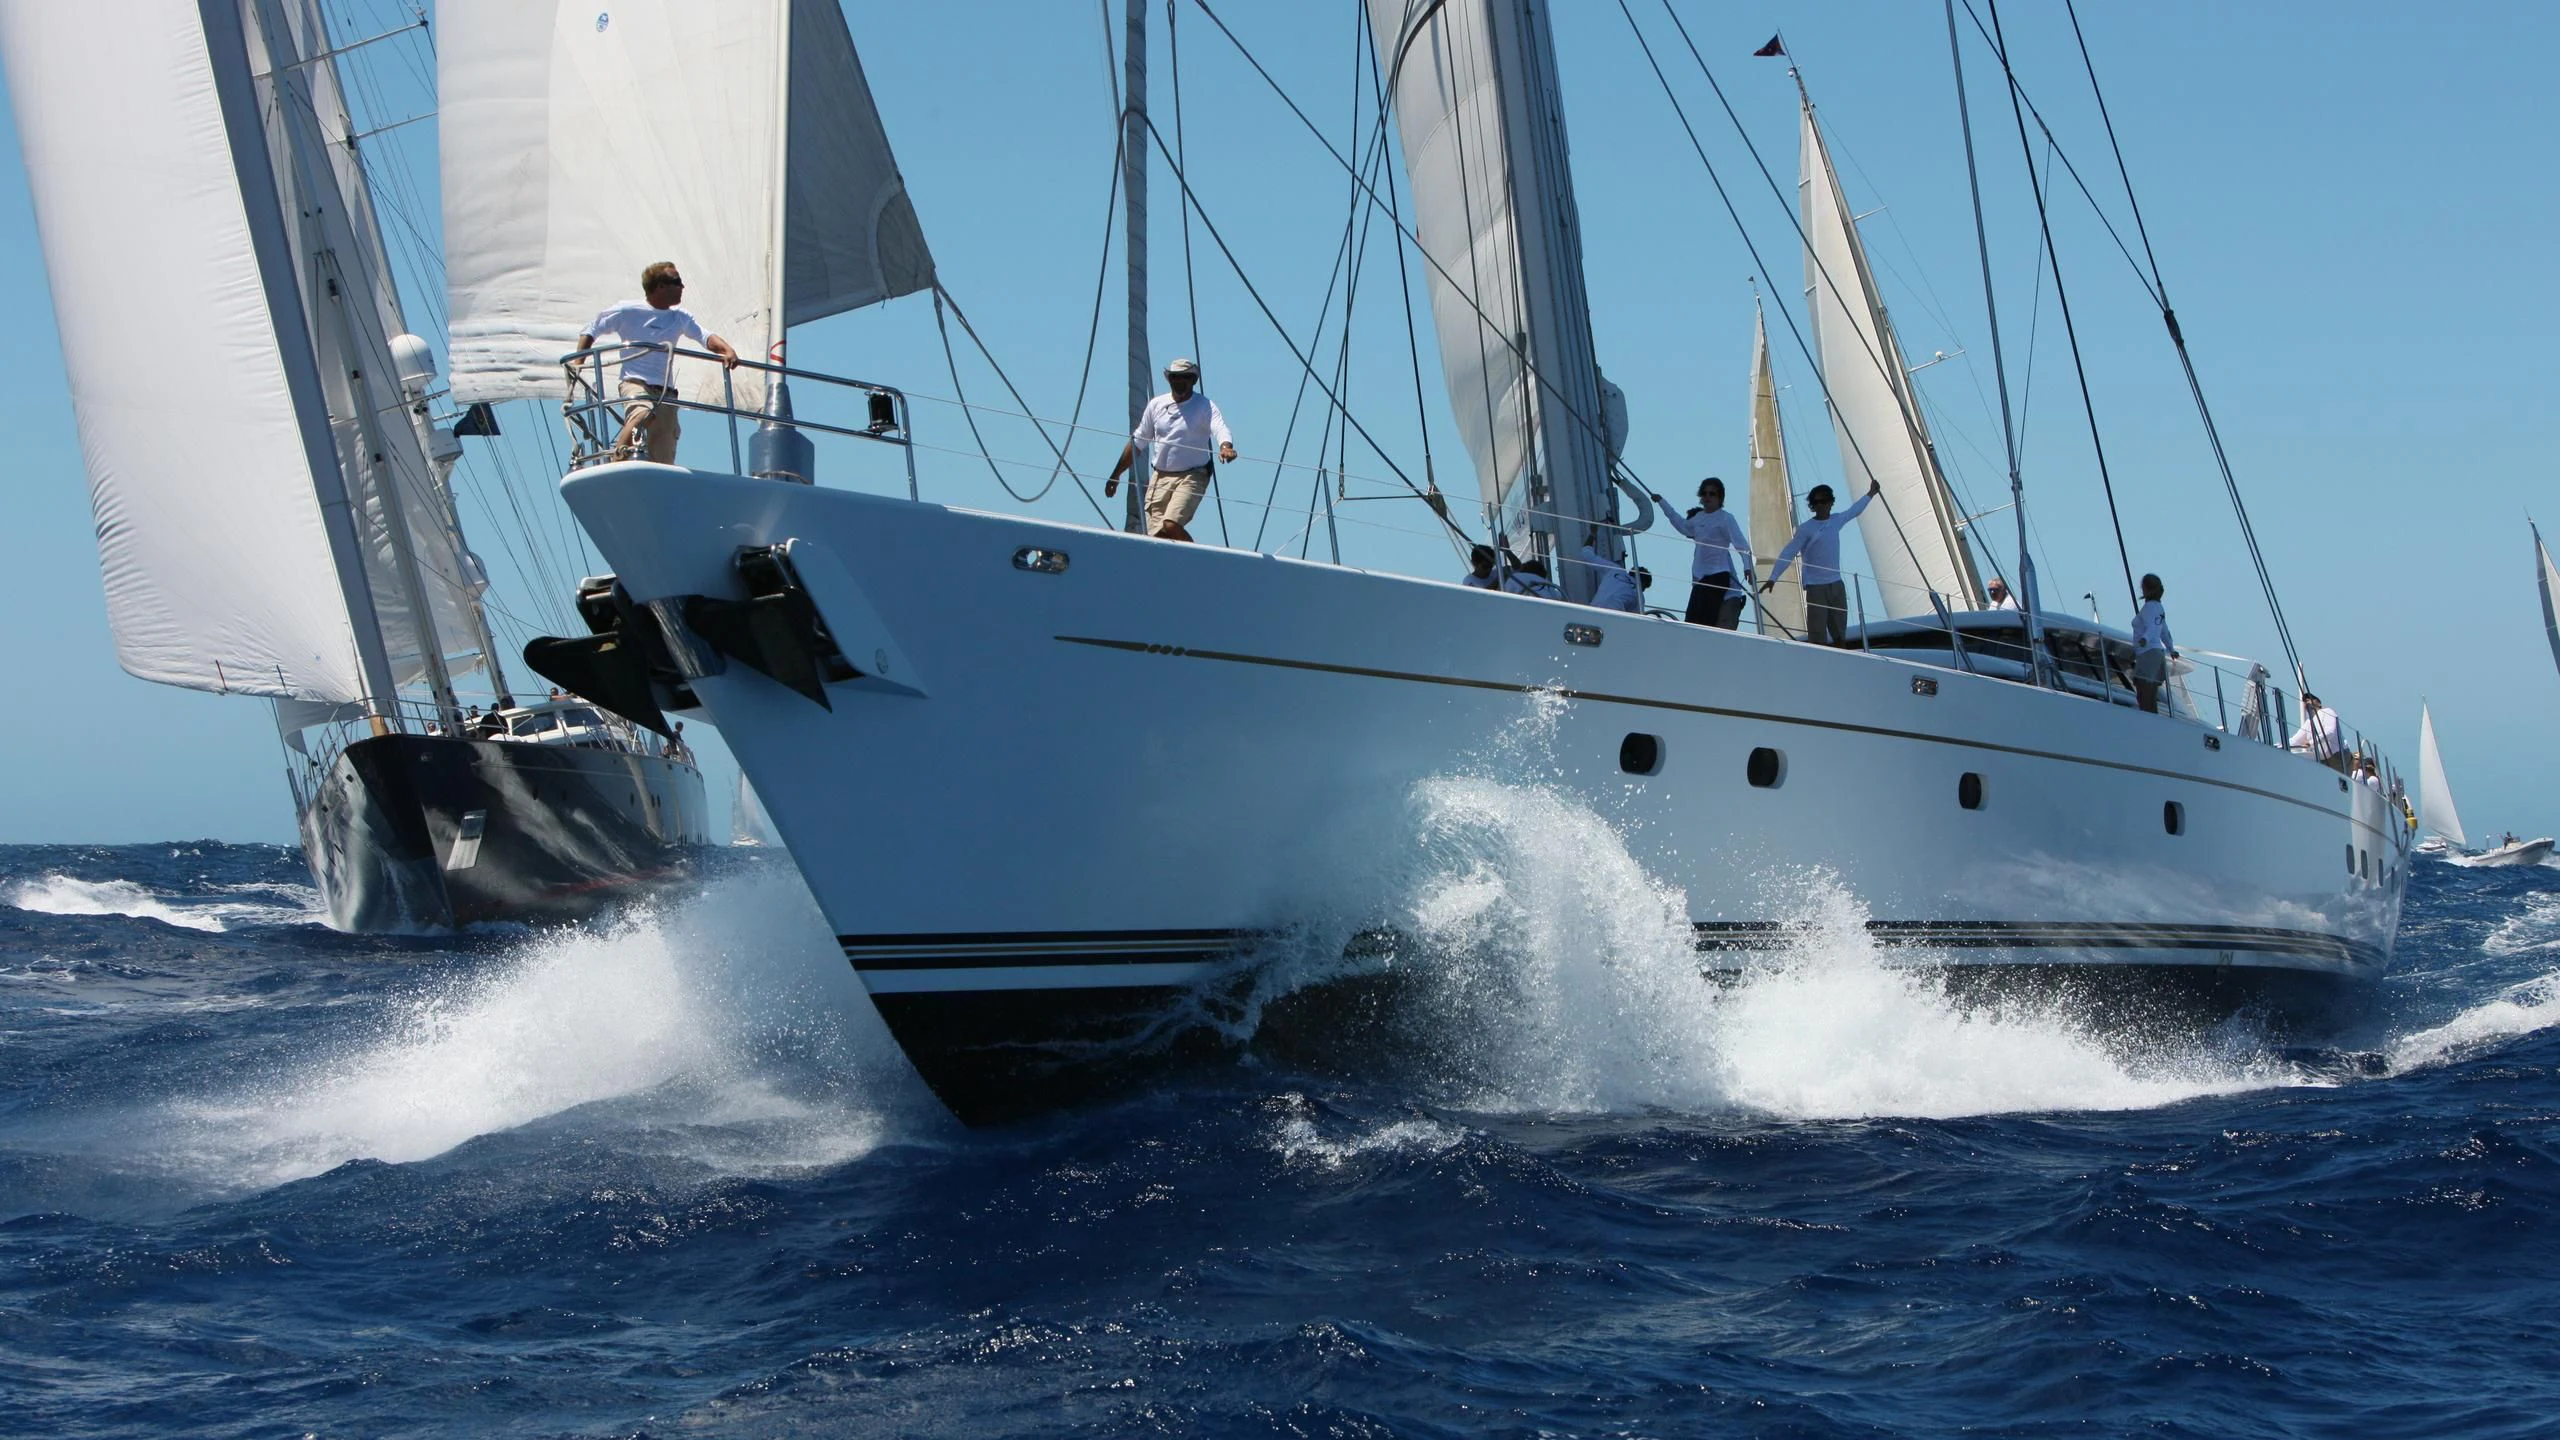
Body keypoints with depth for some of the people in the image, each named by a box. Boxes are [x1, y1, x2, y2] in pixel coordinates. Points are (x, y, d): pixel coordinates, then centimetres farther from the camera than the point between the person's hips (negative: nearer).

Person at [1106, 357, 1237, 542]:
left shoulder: (1205, 406, -4)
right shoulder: (1156, 405, 10)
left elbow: (1220, 430, -23)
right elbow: (1137, 442, 18)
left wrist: (1226, 447, -47)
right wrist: (1115, 475, 19)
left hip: (1191, 477, -5)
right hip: (1160, 477, 5)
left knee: (1171, 526, -25)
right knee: (1155, 535, -3)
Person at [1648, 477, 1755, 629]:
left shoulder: (1725, 518, -8)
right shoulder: (1698, 517, 15)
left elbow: (1741, 544, -15)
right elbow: (1683, 525, 36)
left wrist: (1748, 567, -31)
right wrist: (1662, 502, 42)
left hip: (1717, 576, -8)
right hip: (1699, 577, 8)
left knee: (1706, 621, -18)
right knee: (1691, 621, 5)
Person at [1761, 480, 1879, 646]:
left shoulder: (1836, 521, 9)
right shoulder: (1805, 529, -8)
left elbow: (1855, 510, 29)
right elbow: (1788, 554, -12)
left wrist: (1871, 494, 42)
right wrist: (1773, 578, -20)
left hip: (1837, 584, 6)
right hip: (1816, 587, -6)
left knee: (1840, 634, 11)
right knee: (1818, 637, -11)